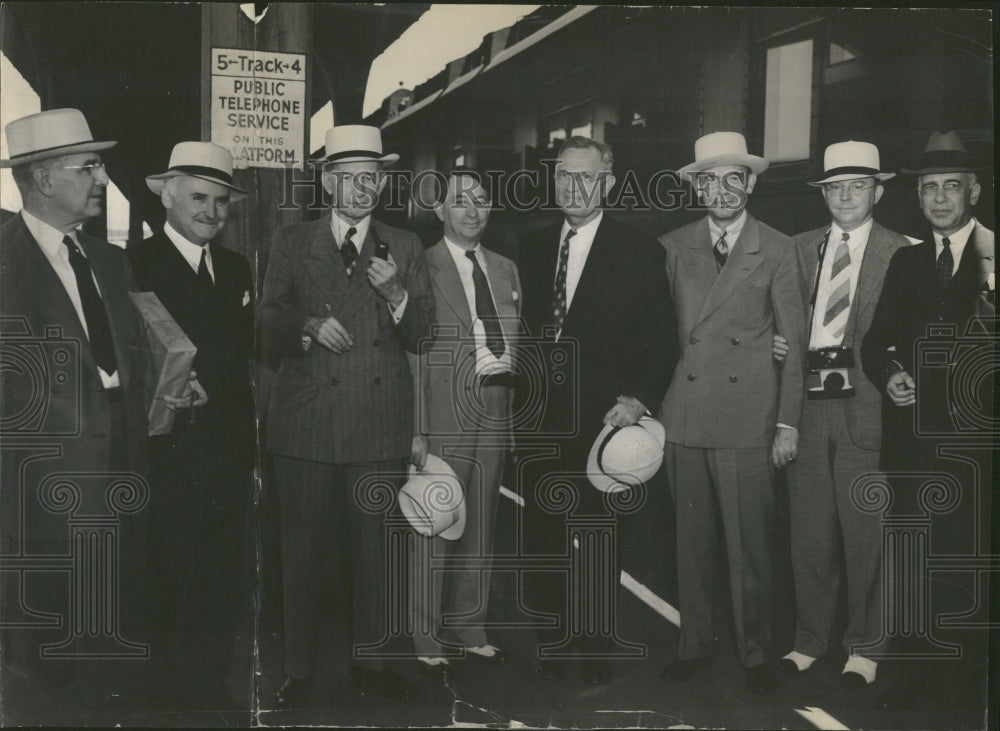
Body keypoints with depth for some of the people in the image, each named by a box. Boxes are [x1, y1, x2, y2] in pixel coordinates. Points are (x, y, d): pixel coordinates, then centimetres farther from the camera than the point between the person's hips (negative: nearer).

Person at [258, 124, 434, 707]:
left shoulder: (405, 248, 10)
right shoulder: (293, 244, 8)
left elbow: (423, 335, 6)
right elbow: (267, 325, 5)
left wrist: (397, 295, -14)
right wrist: (310, 326, -15)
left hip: (382, 426, 1)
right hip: (307, 423, -1)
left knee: (375, 547, 10)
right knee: (304, 550, 4)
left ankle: (372, 661, 25)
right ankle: (300, 672, 17)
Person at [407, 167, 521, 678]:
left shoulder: (505, 269, 14)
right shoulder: (423, 268, -5)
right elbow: (413, 354, -8)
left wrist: (509, 364, 3)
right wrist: (417, 430, -12)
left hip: (495, 410, 6)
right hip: (446, 414, -6)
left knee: (480, 527, 13)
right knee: (434, 527, 0)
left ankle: (469, 628, 25)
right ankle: (424, 637, 13)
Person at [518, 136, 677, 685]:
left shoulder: (639, 253, -3)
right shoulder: (533, 248, 10)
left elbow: (661, 341, -4)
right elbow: (527, 327, 14)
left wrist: (639, 398, -16)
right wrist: (525, 383, 3)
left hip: (602, 419, -4)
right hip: (541, 421, 4)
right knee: (542, 538, 9)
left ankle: (596, 653, 22)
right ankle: (550, 645, 25)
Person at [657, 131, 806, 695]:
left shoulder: (778, 251, 4)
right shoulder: (673, 247, 10)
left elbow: (793, 342, 3)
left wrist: (789, 421, -2)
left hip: (747, 419, -2)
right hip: (683, 413, 2)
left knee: (750, 543, 1)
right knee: (692, 539, 9)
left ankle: (757, 653, 16)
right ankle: (696, 644, 22)